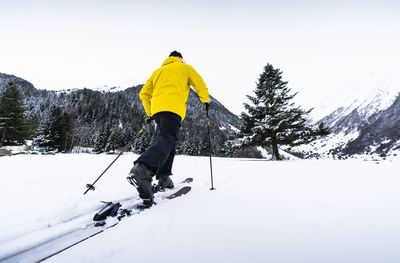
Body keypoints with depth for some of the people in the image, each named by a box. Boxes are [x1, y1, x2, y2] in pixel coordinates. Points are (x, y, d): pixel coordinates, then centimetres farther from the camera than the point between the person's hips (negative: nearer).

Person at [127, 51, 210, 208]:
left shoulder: (157, 71, 33)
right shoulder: (185, 67, 21)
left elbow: (143, 94, 27)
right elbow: (200, 84, 12)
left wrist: (149, 113, 31)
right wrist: (205, 100, 27)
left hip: (156, 107, 6)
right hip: (172, 106, -6)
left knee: (167, 141, 13)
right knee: (166, 140, -21)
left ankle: (163, 179, 5)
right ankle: (142, 169, -44)